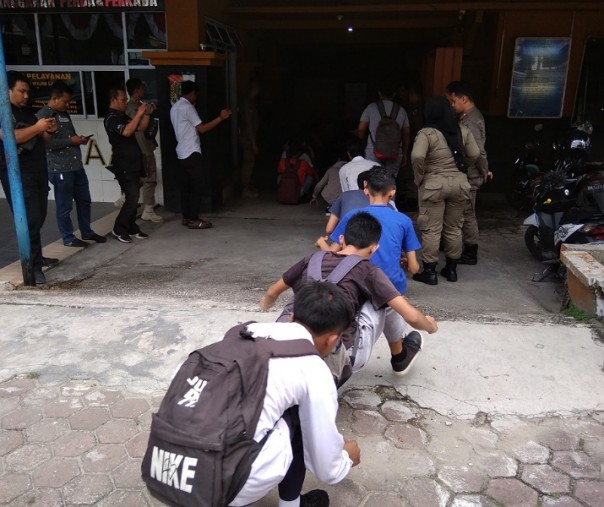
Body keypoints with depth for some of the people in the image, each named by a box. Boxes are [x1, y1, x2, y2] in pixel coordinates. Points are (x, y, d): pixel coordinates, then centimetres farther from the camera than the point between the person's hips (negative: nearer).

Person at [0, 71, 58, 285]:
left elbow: (41, 140, 23)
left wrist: (49, 131, 1)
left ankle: (36, 257, 19)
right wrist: (37, 127, -21)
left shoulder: (27, 112, 19)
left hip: (38, 171, 8)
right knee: (30, 218, -14)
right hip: (17, 174, -8)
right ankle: (32, 265, -13)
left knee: (39, 217, 9)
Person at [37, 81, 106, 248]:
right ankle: (68, 238, 16)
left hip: (76, 165, 9)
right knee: (65, 206, 3)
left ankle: (87, 232, 30)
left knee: (84, 200, 16)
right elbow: (46, 142, -21)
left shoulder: (64, 114, 16)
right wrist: (71, 141, -16)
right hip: (59, 168, -9)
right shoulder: (43, 116, -11)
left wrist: (80, 139, 6)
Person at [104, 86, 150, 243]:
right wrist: (139, 113, -24)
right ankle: (119, 229, 0)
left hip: (133, 164, 9)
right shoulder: (111, 118, -12)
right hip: (123, 166, -9)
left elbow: (141, 128, 17)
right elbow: (126, 132, -28)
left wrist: (147, 114, 3)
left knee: (133, 198, 11)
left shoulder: (123, 116, 16)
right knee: (132, 198, -11)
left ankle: (132, 228, 18)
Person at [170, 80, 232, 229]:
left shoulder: (175, 108, 17)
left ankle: (186, 217, 14)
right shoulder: (187, 107, -12)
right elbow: (202, 128, -15)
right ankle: (193, 219, -5)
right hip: (192, 153, -9)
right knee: (197, 185, -6)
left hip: (182, 153, 9)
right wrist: (220, 117, -14)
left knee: (186, 186, 10)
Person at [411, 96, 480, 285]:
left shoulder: (427, 133, -11)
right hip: (459, 183, 5)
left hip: (434, 185, -5)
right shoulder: (462, 131, 5)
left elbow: (417, 157, -24)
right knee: (454, 228, 14)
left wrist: (419, 177, -10)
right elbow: (475, 155, 8)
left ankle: (429, 272, 6)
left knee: (431, 230, 2)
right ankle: (451, 269, 23)